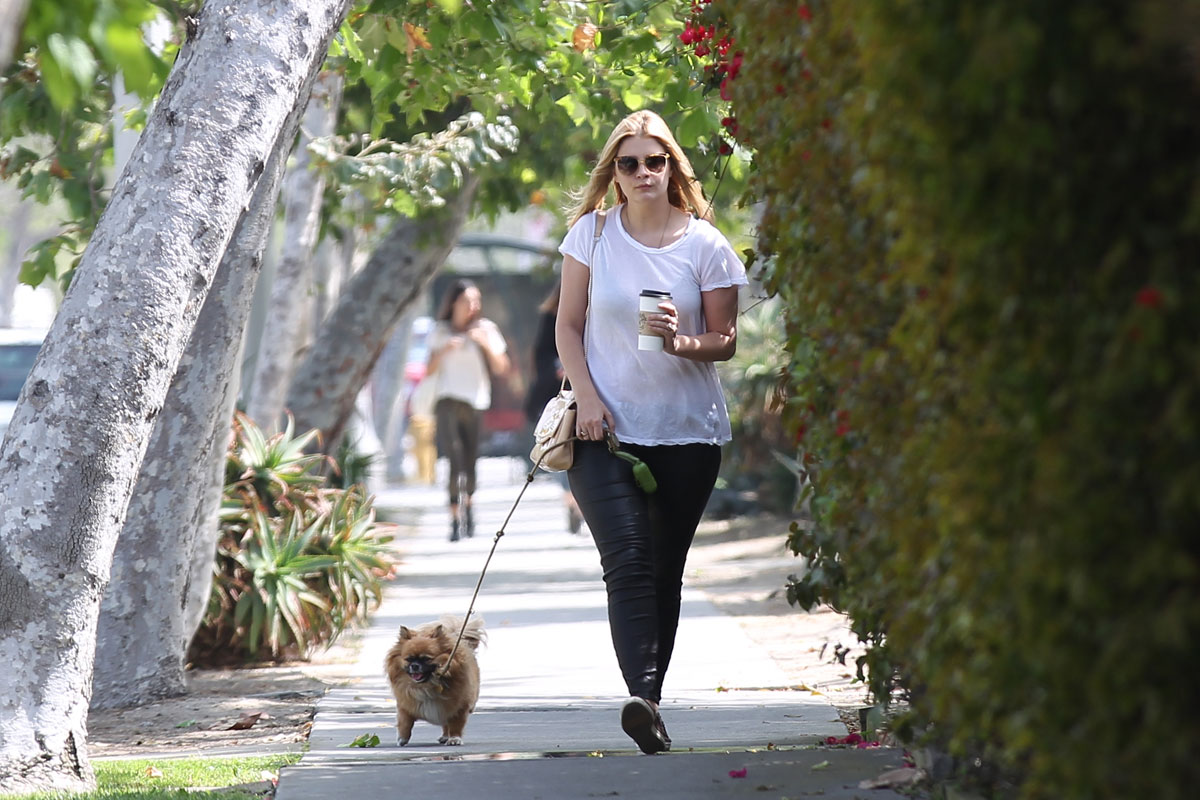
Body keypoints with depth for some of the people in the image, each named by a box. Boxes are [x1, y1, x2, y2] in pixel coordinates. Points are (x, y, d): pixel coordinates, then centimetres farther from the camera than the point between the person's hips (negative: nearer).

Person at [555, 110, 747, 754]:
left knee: (665, 572, 6)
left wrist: (684, 343, -18)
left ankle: (651, 696, 16)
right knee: (627, 562, -17)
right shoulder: (592, 233, 4)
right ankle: (642, 697, -29)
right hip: (606, 429, -1)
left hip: (687, 432, 1)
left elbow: (725, 339, 4)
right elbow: (568, 325, 7)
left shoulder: (704, 244, 1)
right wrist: (587, 397, -7)